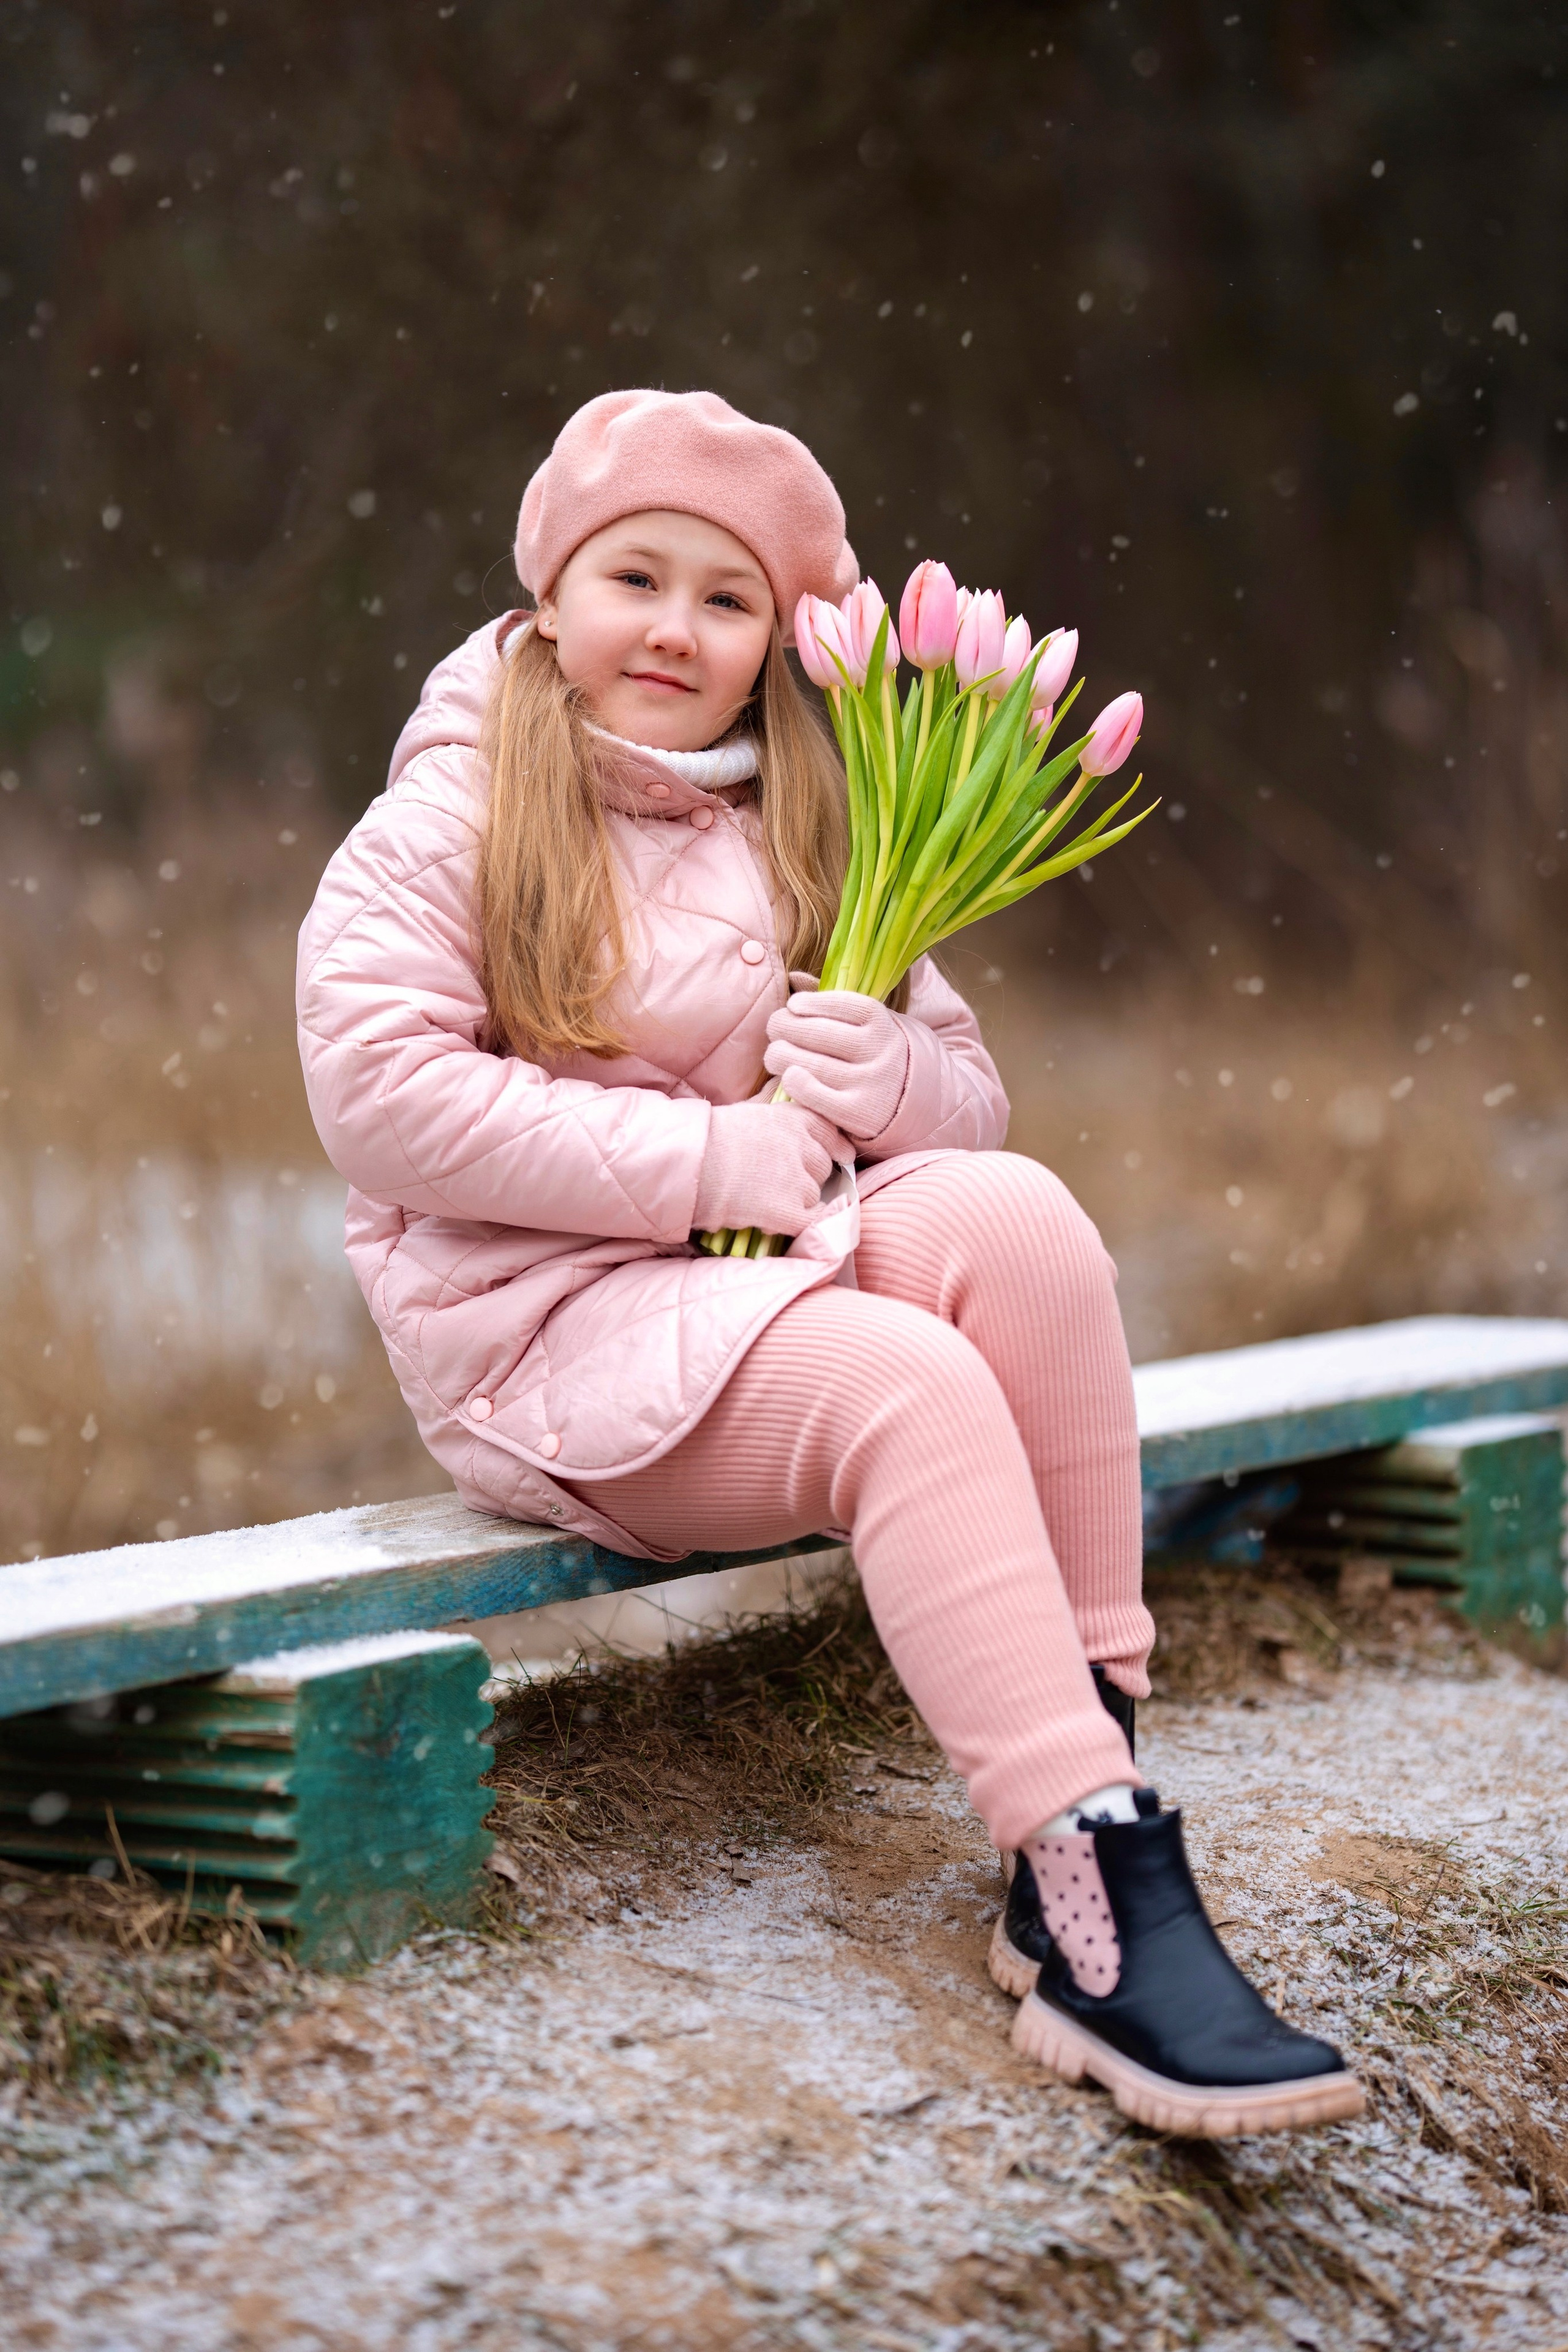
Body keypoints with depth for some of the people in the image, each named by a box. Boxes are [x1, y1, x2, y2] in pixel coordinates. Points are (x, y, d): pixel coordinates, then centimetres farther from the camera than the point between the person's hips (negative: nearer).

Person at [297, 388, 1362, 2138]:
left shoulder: (798, 846, 18)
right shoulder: (445, 824, 0)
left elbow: (972, 1105, 14)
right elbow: (379, 1093, -16)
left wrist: (887, 1082, -12)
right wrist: (708, 1159, -19)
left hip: (777, 1272, 5)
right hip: (543, 1318, -5)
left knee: (1014, 1210, -26)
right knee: (913, 1387, -32)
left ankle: (1093, 1770, -30)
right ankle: (1103, 1923, -38)